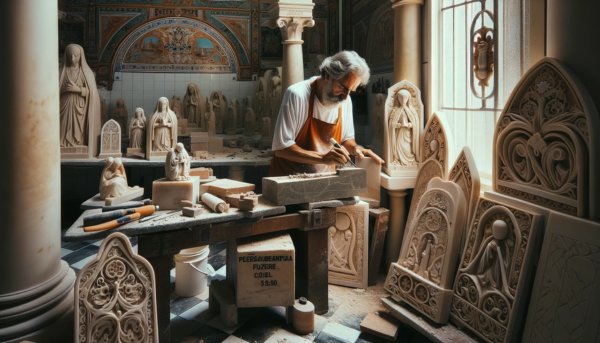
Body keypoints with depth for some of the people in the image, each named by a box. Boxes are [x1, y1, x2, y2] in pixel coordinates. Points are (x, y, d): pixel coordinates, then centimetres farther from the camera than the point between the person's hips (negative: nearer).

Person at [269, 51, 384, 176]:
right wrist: (323, 158, -28)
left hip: (324, 179, 6)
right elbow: (281, 147, -20)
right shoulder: (297, 95, -16)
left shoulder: (345, 100, 2)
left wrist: (355, 148, -5)